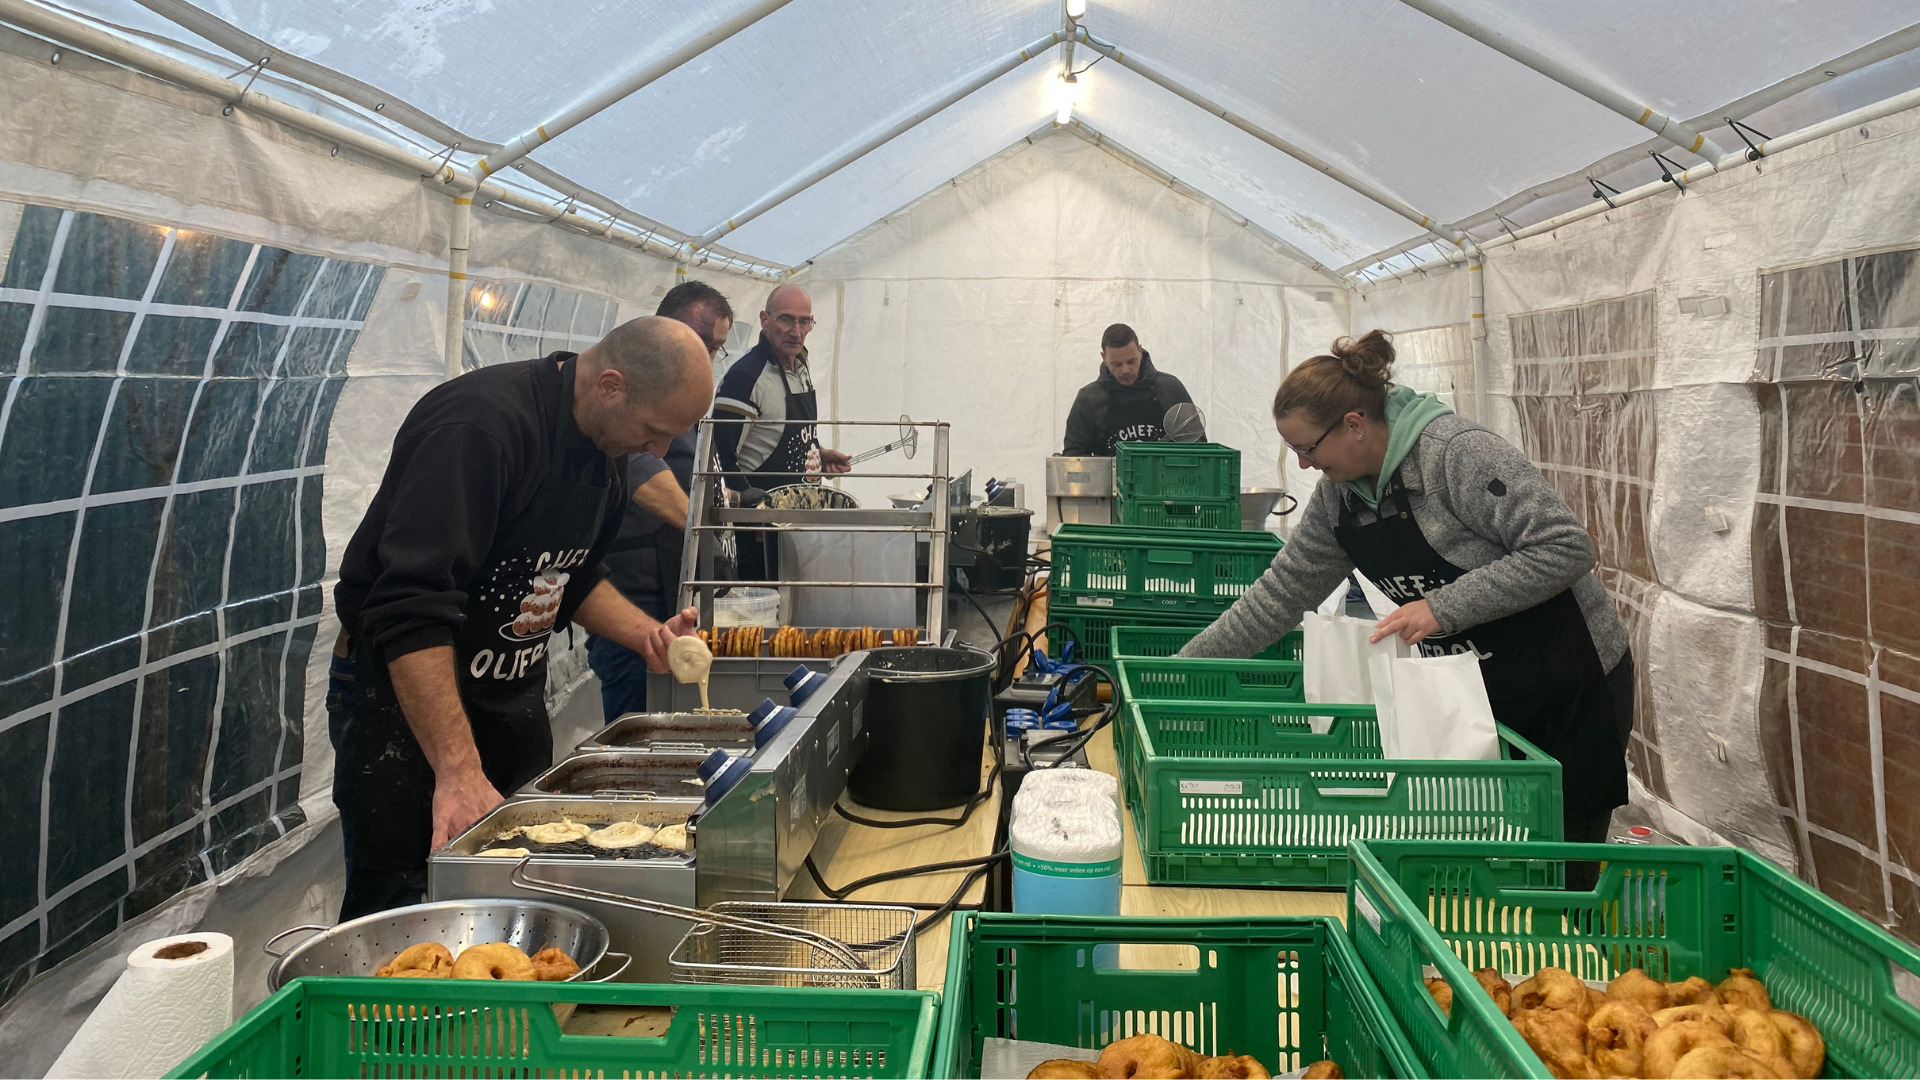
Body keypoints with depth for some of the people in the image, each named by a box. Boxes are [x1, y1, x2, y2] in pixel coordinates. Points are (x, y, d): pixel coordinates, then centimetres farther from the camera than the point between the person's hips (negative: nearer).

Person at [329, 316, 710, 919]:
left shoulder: (605, 448, 2)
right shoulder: (482, 423, -26)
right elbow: (411, 608, -32)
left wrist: (648, 635, -1)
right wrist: (459, 771, -36)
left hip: (514, 698, 8)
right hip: (405, 693, -8)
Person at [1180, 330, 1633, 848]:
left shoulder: (1458, 453, -22)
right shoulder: (1338, 494, 2)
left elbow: (1565, 548, -24)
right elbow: (1282, 591, 6)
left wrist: (1444, 606, -29)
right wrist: (1185, 667, 2)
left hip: (1567, 687, -7)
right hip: (1479, 694, 7)